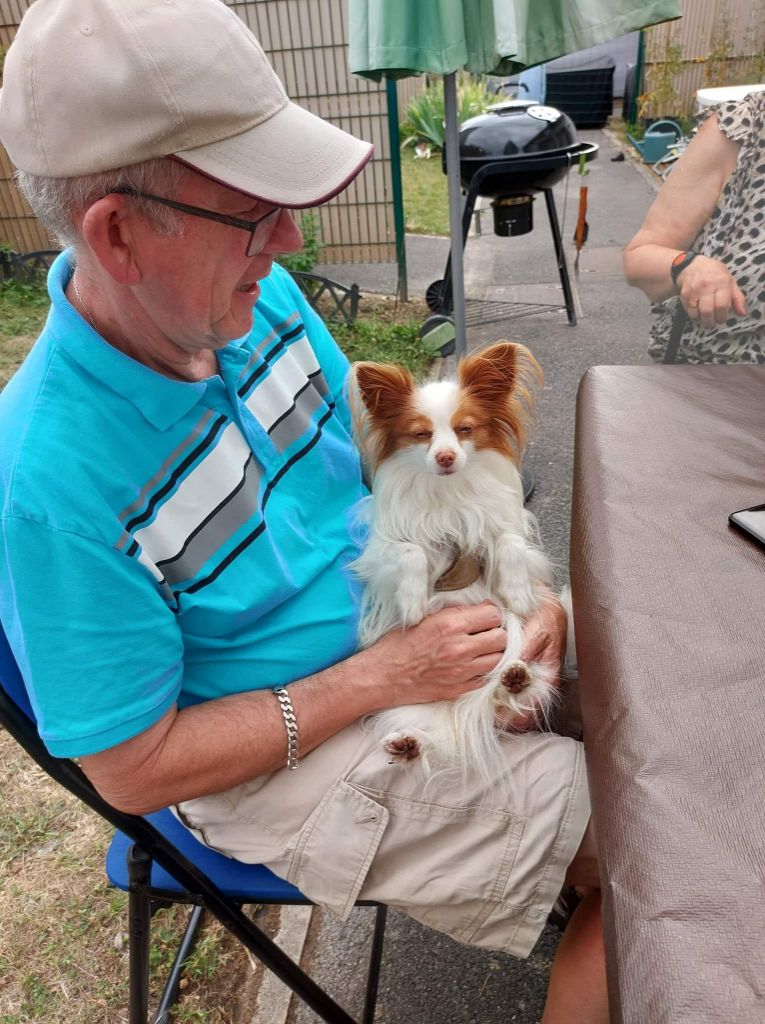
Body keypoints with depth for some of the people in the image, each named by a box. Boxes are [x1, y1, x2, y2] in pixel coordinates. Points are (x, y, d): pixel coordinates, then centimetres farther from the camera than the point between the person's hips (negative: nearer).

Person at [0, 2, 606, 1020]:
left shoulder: (261, 295, -9)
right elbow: (135, 769, -18)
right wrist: (384, 678, -21)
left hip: (410, 623, 6)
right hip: (284, 756, -6)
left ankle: (583, 900, 36)